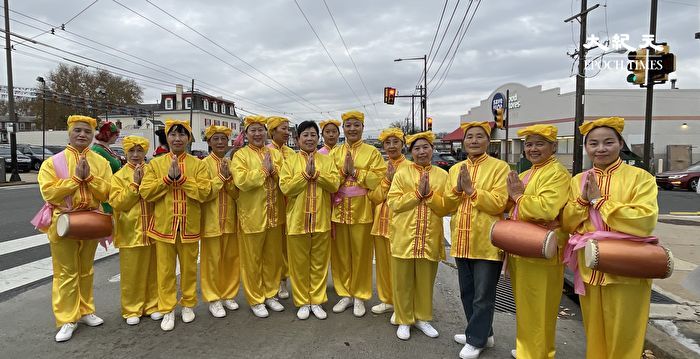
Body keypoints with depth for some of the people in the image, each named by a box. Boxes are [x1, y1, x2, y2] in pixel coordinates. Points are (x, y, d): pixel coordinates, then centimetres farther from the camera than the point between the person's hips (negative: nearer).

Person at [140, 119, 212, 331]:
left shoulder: (198, 164, 0)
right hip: (163, 225, 0)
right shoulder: (155, 164, 3)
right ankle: (167, 310, 22)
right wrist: (168, 178, -15)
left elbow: (204, 192, -11)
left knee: (189, 268, 12)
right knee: (165, 270, 8)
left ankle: (188, 304, 29)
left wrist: (181, 178, -18)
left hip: (189, 225, 0)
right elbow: (145, 192, -6)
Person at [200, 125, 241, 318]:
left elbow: (237, 192, 1)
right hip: (211, 221, -4)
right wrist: (221, 176, -17)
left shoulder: (231, 163, 7)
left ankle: (228, 295, 26)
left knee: (231, 259, 11)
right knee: (212, 260, 5)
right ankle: (213, 299, 18)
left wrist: (228, 177, -14)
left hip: (230, 220, 5)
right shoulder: (205, 164, -6)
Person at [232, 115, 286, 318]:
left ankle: (270, 294, 29)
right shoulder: (240, 155, -3)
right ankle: (255, 299, 21)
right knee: (252, 259, 6)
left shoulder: (275, 153, 10)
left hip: (274, 215, 4)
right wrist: (264, 170, -15)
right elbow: (241, 181, -19)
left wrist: (273, 169, -16)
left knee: (273, 257, 13)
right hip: (252, 216, -4)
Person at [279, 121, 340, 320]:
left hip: (322, 221, 1)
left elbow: (334, 185, -7)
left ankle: (317, 301, 25)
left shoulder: (327, 161, 6)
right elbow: (286, 188, -10)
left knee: (320, 263, 10)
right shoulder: (289, 162, 1)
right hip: (297, 221, -1)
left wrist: (316, 173, -16)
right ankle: (302, 302, 23)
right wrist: (306, 173, -15)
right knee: (299, 263, 8)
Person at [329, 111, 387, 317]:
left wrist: (355, 171, -15)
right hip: (339, 210, 3)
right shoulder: (335, 153, 9)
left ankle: (360, 296, 20)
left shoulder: (372, 152, 1)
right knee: (340, 254, 9)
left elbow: (378, 179, -11)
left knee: (361, 253, 5)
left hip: (362, 211, -3)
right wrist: (343, 171, -14)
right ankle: (345, 294, 25)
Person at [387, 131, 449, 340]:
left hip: (430, 238, 2)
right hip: (404, 237, -1)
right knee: (403, 281, 8)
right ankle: (404, 320, 24)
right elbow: (393, 203, -8)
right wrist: (417, 193, -16)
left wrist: (429, 193, -15)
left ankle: (422, 318, 32)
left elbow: (446, 208, -1)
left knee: (425, 280, 13)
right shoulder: (402, 173, -1)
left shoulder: (442, 175, 4)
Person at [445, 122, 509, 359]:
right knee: (467, 293, 17)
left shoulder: (499, 167, -7)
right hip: (461, 242, 6)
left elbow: (498, 204, -16)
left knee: (483, 296, 5)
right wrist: (458, 188, -12)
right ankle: (482, 333, 35)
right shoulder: (455, 169, 10)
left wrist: (471, 189, -19)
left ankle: (476, 340, 22)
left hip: (487, 243, -6)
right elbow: (448, 206, 5)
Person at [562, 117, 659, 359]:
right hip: (589, 269, 4)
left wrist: (599, 200, -16)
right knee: (594, 335, 18)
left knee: (623, 339, 9)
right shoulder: (578, 180, 7)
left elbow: (645, 222, -20)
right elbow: (567, 224, 5)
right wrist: (583, 200, -11)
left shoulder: (640, 177, -7)